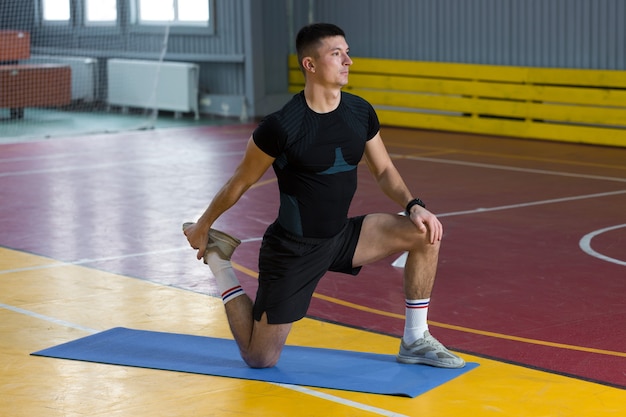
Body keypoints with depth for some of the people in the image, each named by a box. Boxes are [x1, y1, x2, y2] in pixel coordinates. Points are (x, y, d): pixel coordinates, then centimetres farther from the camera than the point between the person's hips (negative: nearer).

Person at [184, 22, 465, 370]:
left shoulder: (361, 113, -3)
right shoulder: (281, 126, -20)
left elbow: (384, 171, 8)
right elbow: (241, 182, -7)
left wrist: (413, 206, -12)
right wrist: (202, 225, 5)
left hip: (341, 237, 5)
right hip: (293, 249, -5)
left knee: (426, 232, -12)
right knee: (259, 359, 0)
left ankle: (415, 342, 2)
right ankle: (218, 260, 21)